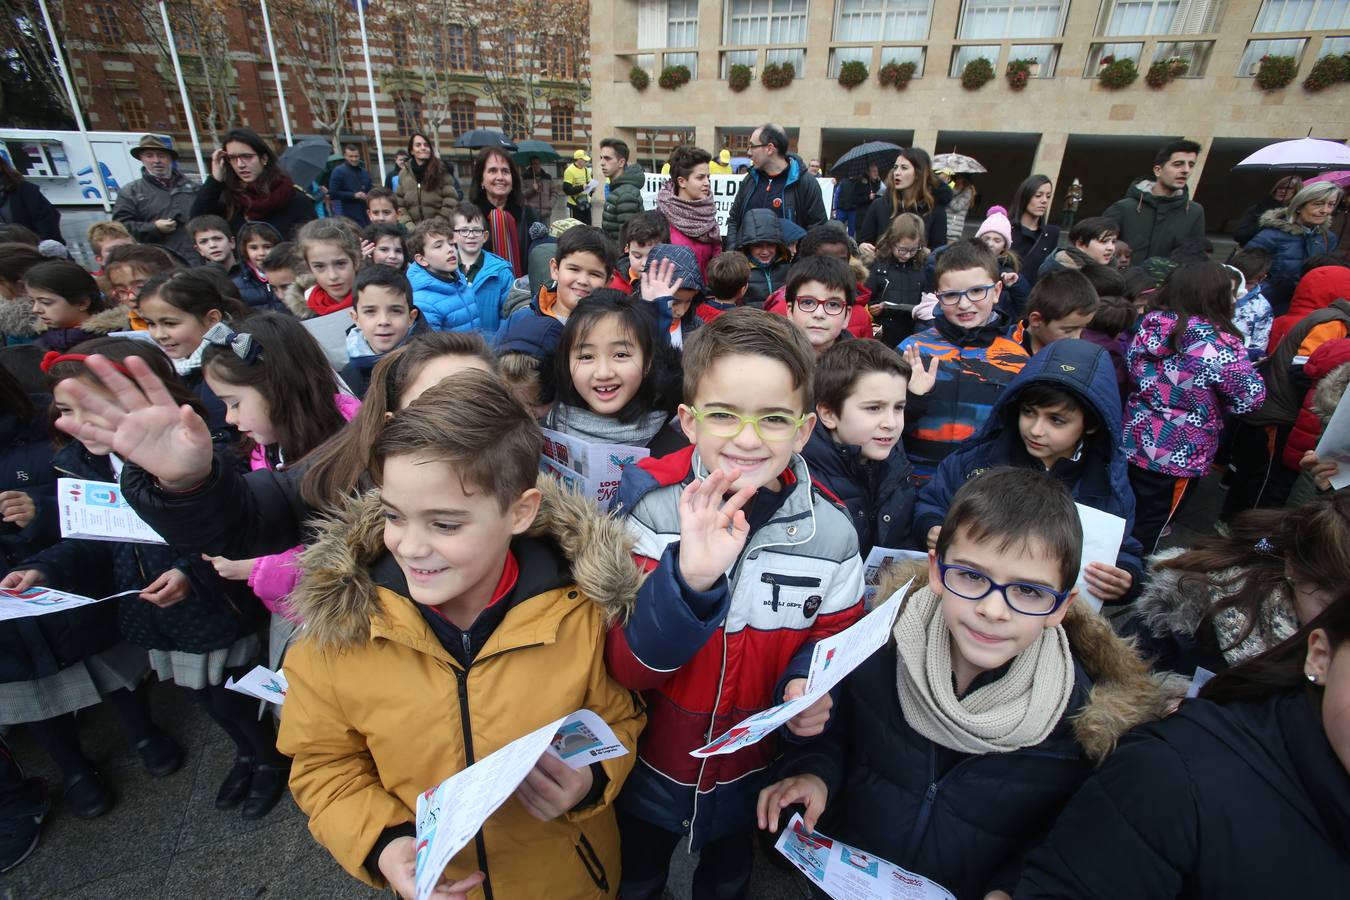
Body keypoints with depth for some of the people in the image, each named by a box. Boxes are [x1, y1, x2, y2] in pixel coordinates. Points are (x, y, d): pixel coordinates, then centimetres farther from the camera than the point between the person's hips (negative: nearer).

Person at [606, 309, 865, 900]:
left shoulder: (831, 535, -18)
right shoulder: (654, 511, -24)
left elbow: (834, 643, -2)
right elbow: (626, 668, -27)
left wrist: (809, 685, -24)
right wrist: (688, 579, -45)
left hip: (752, 778, 2)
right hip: (646, 772, -1)